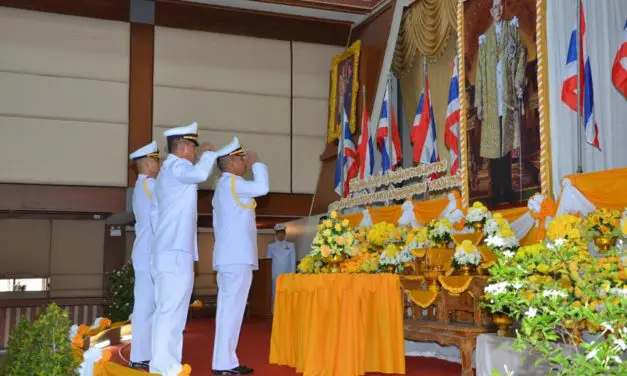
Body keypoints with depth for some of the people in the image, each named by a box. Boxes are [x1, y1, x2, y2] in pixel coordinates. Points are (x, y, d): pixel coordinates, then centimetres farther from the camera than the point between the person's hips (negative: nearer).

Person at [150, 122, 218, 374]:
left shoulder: (169, 171, 25)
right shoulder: (175, 166, -7)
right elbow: (200, 174, -27)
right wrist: (208, 153, -9)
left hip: (170, 251, 10)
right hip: (175, 252, -10)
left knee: (168, 310, 9)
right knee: (171, 311, -12)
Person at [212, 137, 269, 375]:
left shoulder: (223, 187, 22)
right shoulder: (231, 181, -8)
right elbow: (262, 188, -21)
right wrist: (257, 163, -6)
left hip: (228, 255, 10)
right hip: (237, 256, -10)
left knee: (228, 307, 8)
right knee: (232, 307, -11)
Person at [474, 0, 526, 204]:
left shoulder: (512, 29, 10)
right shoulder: (485, 38, 13)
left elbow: (520, 55, 5)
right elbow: (480, 70, 10)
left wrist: (519, 83, -9)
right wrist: (479, 102, 5)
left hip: (508, 95, -1)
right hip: (491, 99, 1)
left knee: (506, 143, -2)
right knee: (493, 144, 0)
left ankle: (507, 191, 3)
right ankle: (496, 192, 4)